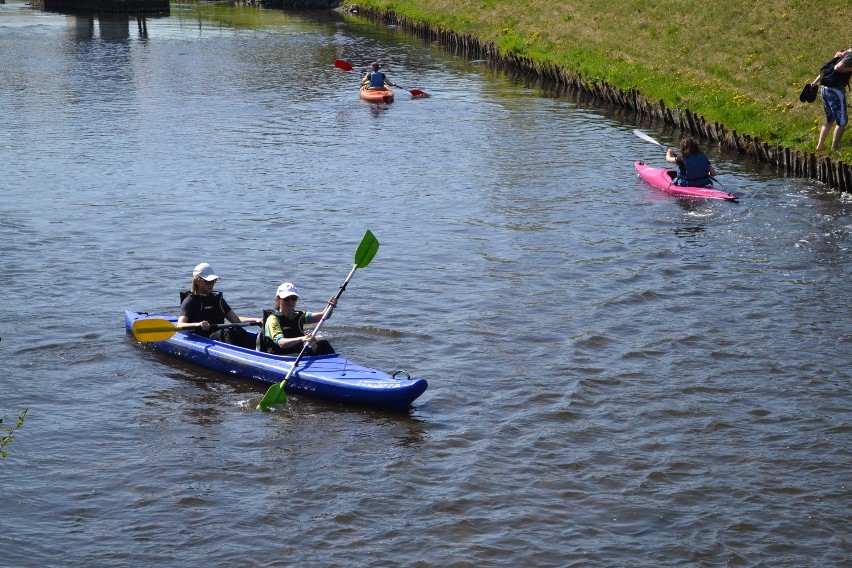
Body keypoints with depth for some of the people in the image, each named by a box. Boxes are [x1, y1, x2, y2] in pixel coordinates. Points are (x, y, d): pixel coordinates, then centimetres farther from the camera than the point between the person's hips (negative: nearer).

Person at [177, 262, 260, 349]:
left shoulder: (217, 298, 23)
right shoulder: (190, 301, 3)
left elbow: (236, 319, 21)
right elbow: (179, 326, -13)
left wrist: (255, 320, 3)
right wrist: (198, 325, -33)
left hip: (221, 337, 5)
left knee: (236, 331, -27)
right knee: (227, 332, -33)